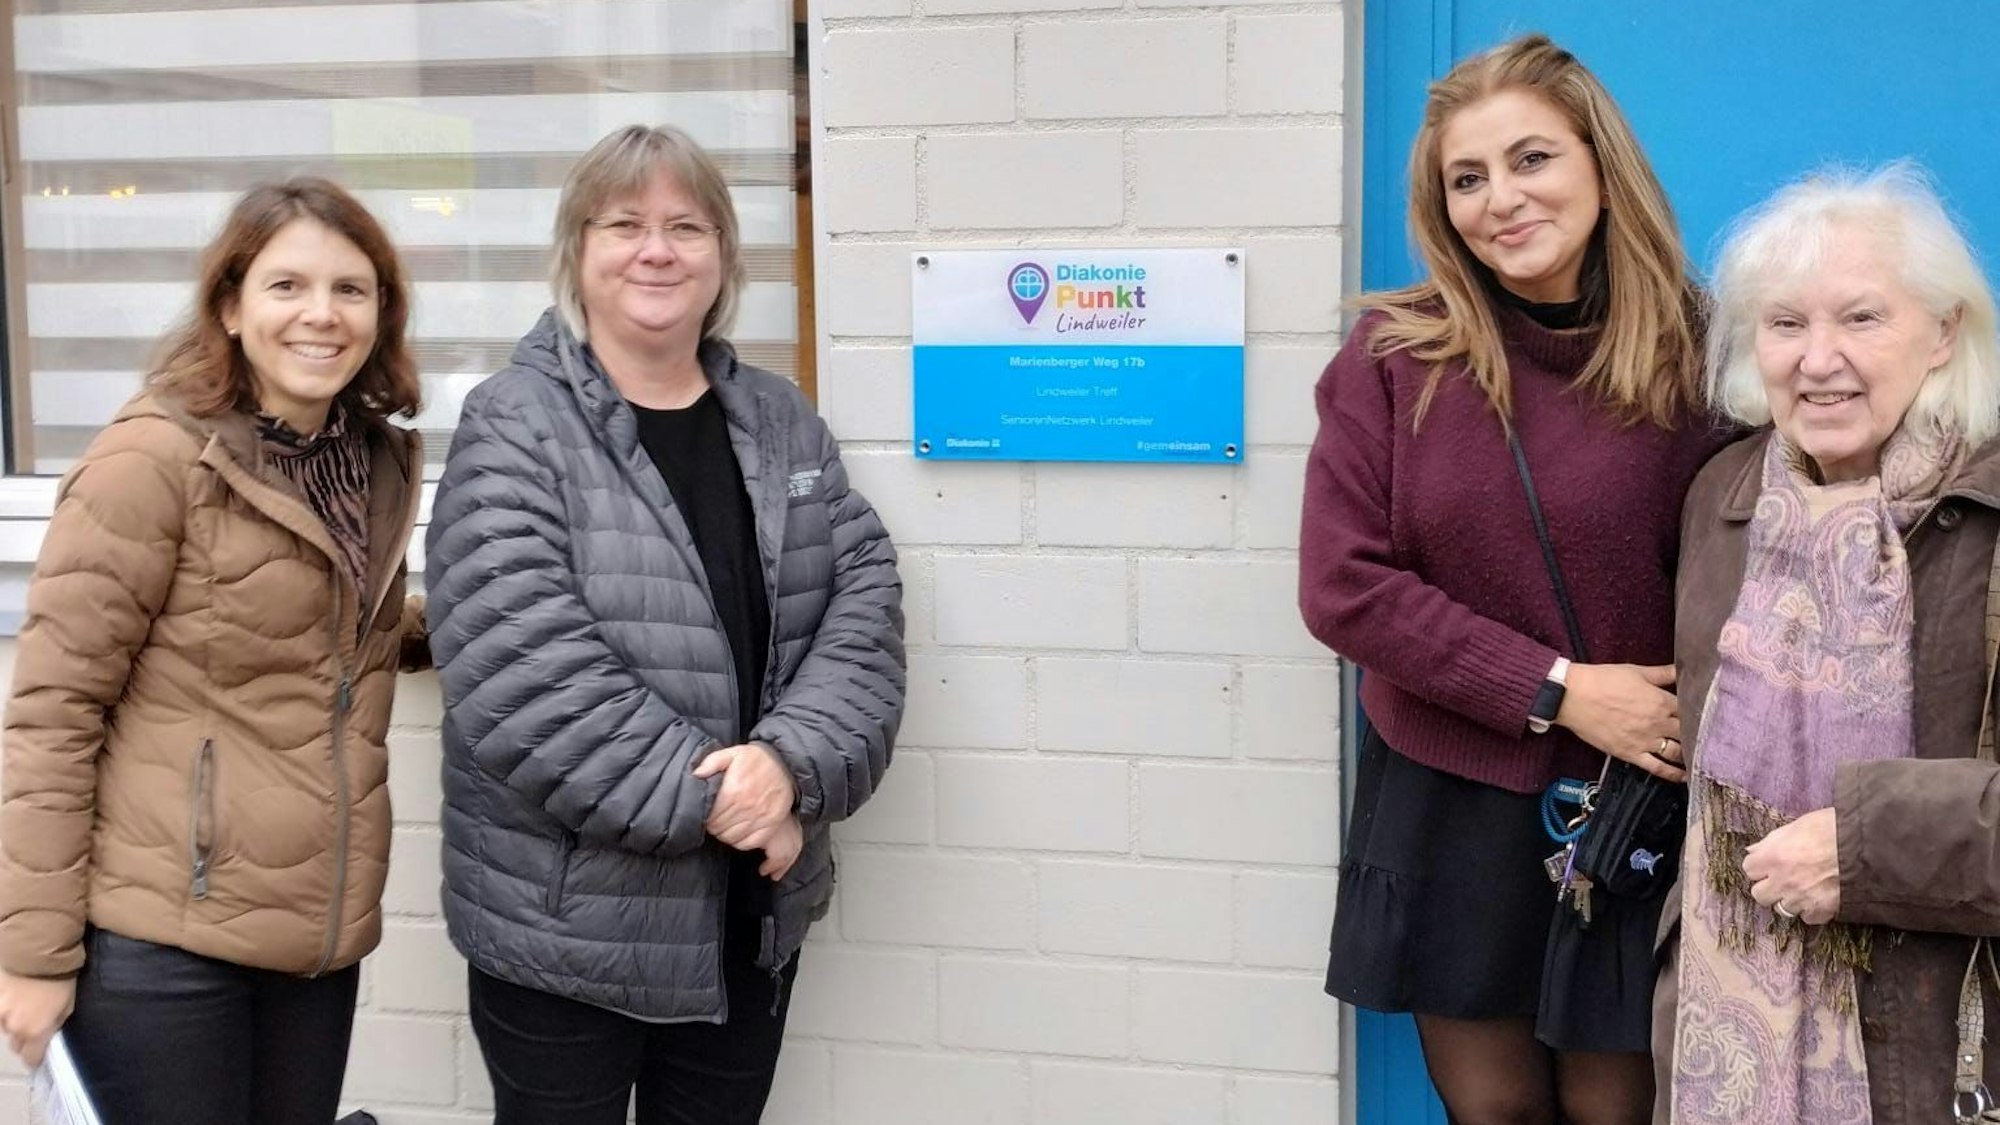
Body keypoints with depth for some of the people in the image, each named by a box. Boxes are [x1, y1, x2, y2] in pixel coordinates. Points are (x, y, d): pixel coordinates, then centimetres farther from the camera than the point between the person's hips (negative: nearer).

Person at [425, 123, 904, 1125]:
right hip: (566, 928, -5)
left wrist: (792, 764, -17)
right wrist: (705, 795, -19)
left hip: (753, 919, 5)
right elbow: (518, 674, -20)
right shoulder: (515, 430, -9)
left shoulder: (781, 424, 8)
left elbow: (863, 602, -1)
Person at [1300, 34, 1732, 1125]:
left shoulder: (1691, 358, -7)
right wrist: (1553, 688, -16)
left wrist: (1692, 729, -17)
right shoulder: (1395, 354, -7)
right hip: (1442, 805, 1)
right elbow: (1344, 586, -11)